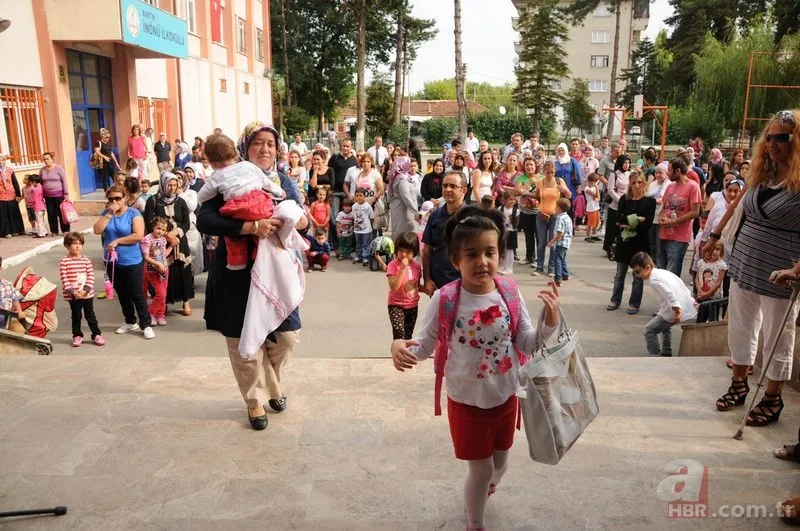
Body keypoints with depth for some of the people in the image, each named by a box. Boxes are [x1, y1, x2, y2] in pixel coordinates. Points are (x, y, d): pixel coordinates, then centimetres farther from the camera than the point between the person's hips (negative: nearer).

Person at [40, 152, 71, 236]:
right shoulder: (42, 170, 7)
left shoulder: (58, 168, -4)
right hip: (48, 196, 4)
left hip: (59, 195, -4)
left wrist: (66, 194, -10)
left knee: (61, 213, 0)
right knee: (51, 214, 6)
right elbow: (40, 182, 13)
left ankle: (65, 230, 8)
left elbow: (64, 181, -6)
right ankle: (54, 231, 15)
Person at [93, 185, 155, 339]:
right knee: (122, 294, 16)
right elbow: (97, 230, -9)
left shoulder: (133, 213, -10)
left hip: (132, 262, -6)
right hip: (112, 262, 6)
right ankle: (130, 322, 30)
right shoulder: (106, 213, 6)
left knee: (137, 294, -1)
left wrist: (117, 241, -18)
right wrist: (110, 214, -14)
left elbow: (139, 235, -21)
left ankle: (146, 325, 8)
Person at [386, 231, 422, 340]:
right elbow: (394, 287, -25)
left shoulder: (417, 266, 0)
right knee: (399, 331, -23)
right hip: (396, 305, -5)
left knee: (408, 335, 14)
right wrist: (402, 268, -29)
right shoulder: (393, 265, -14)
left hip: (412, 306, 5)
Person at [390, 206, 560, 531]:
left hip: (505, 397, 4)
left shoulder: (510, 293, -13)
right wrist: (403, 347, -32)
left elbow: (528, 345, -8)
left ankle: (477, 497, 61)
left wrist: (550, 322, -26)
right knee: (482, 469, 11)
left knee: (500, 462, 25)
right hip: (467, 402, -4)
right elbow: (425, 344, -11)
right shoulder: (444, 300, -21)